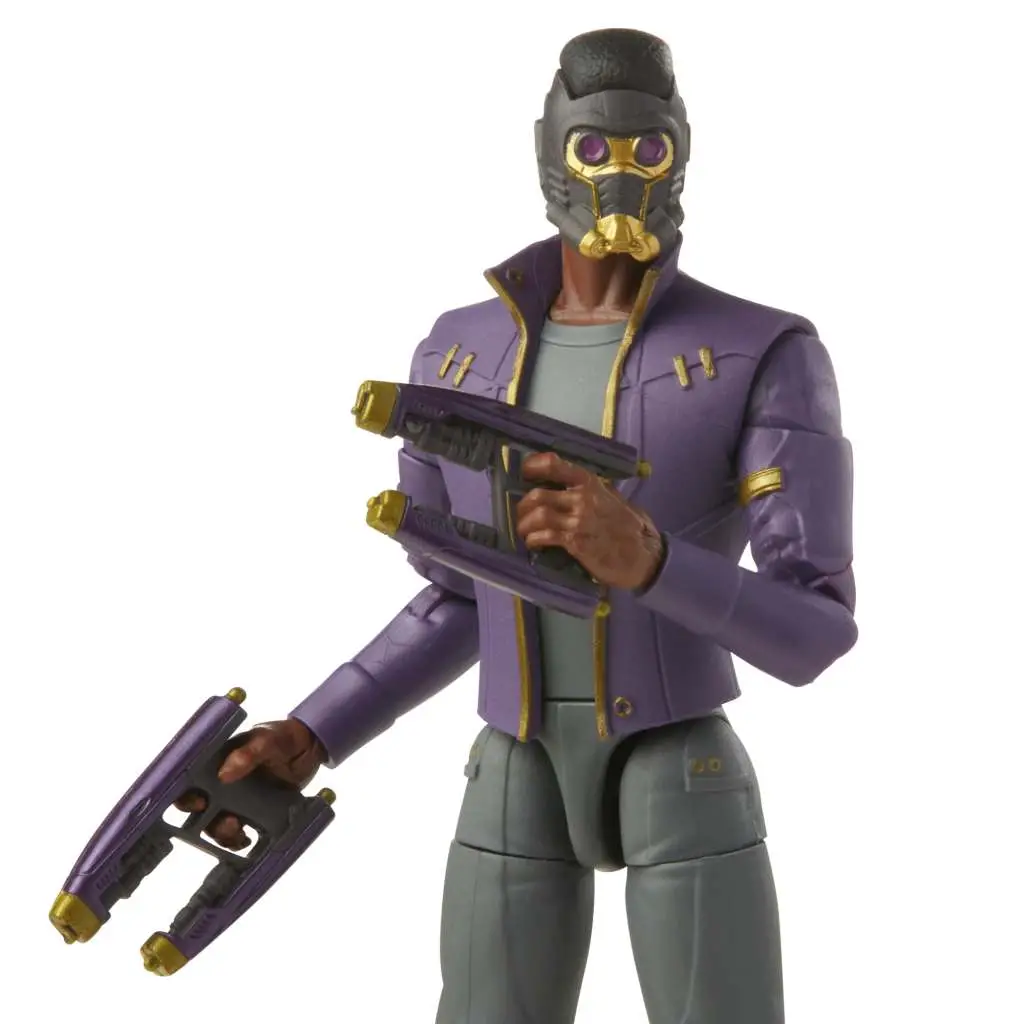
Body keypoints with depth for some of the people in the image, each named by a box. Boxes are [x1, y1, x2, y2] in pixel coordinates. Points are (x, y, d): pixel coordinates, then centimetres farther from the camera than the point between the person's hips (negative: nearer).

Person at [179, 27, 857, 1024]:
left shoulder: (768, 358, -9)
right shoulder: (460, 355, 5)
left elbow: (815, 637, -15)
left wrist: (644, 560, -35)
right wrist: (305, 739, 3)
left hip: (687, 784, -3)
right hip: (516, 790, 4)